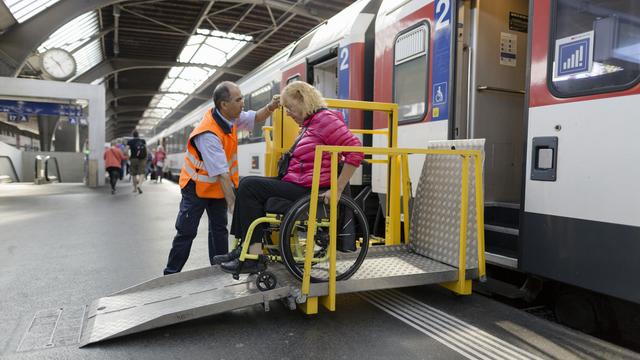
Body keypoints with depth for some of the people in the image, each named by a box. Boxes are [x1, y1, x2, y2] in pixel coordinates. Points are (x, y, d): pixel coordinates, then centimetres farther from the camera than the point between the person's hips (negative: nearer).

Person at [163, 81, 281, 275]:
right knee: (186, 232, 0)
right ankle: (171, 273, 15)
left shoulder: (230, 116, -10)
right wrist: (234, 204, -36)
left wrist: (271, 107, -15)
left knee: (219, 228, 11)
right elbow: (222, 174, -36)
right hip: (197, 186, -7)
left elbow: (255, 118, 7)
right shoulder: (208, 134, -33)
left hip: (219, 185, 7)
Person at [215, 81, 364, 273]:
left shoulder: (325, 119, -11)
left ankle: (254, 258, -9)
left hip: (307, 190, -10)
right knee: (247, 183, 8)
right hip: (295, 182, 10)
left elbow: (356, 152, -21)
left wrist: (337, 189, -21)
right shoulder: (308, 123, 19)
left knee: (249, 187, -13)